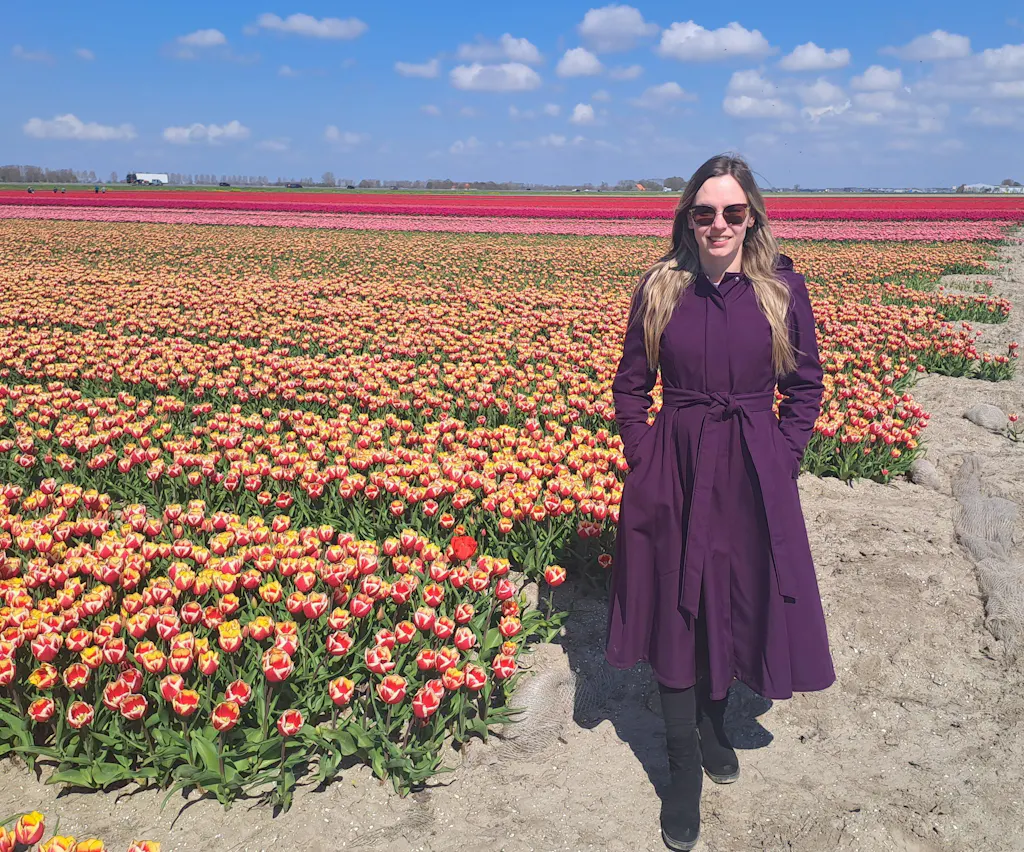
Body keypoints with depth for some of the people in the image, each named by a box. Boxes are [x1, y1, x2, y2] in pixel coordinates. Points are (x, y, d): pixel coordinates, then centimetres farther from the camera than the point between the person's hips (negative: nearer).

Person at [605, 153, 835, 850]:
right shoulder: (659, 288, -2)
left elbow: (806, 388, 5)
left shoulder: (783, 288, -3)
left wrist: (778, 463, -4)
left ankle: (713, 717, 43)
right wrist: (646, 461, -5)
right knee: (674, 612, 6)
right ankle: (684, 767, 22)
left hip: (753, 479, 0)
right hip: (673, 475, 0)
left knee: (738, 604, 14)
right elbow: (630, 388, 5)